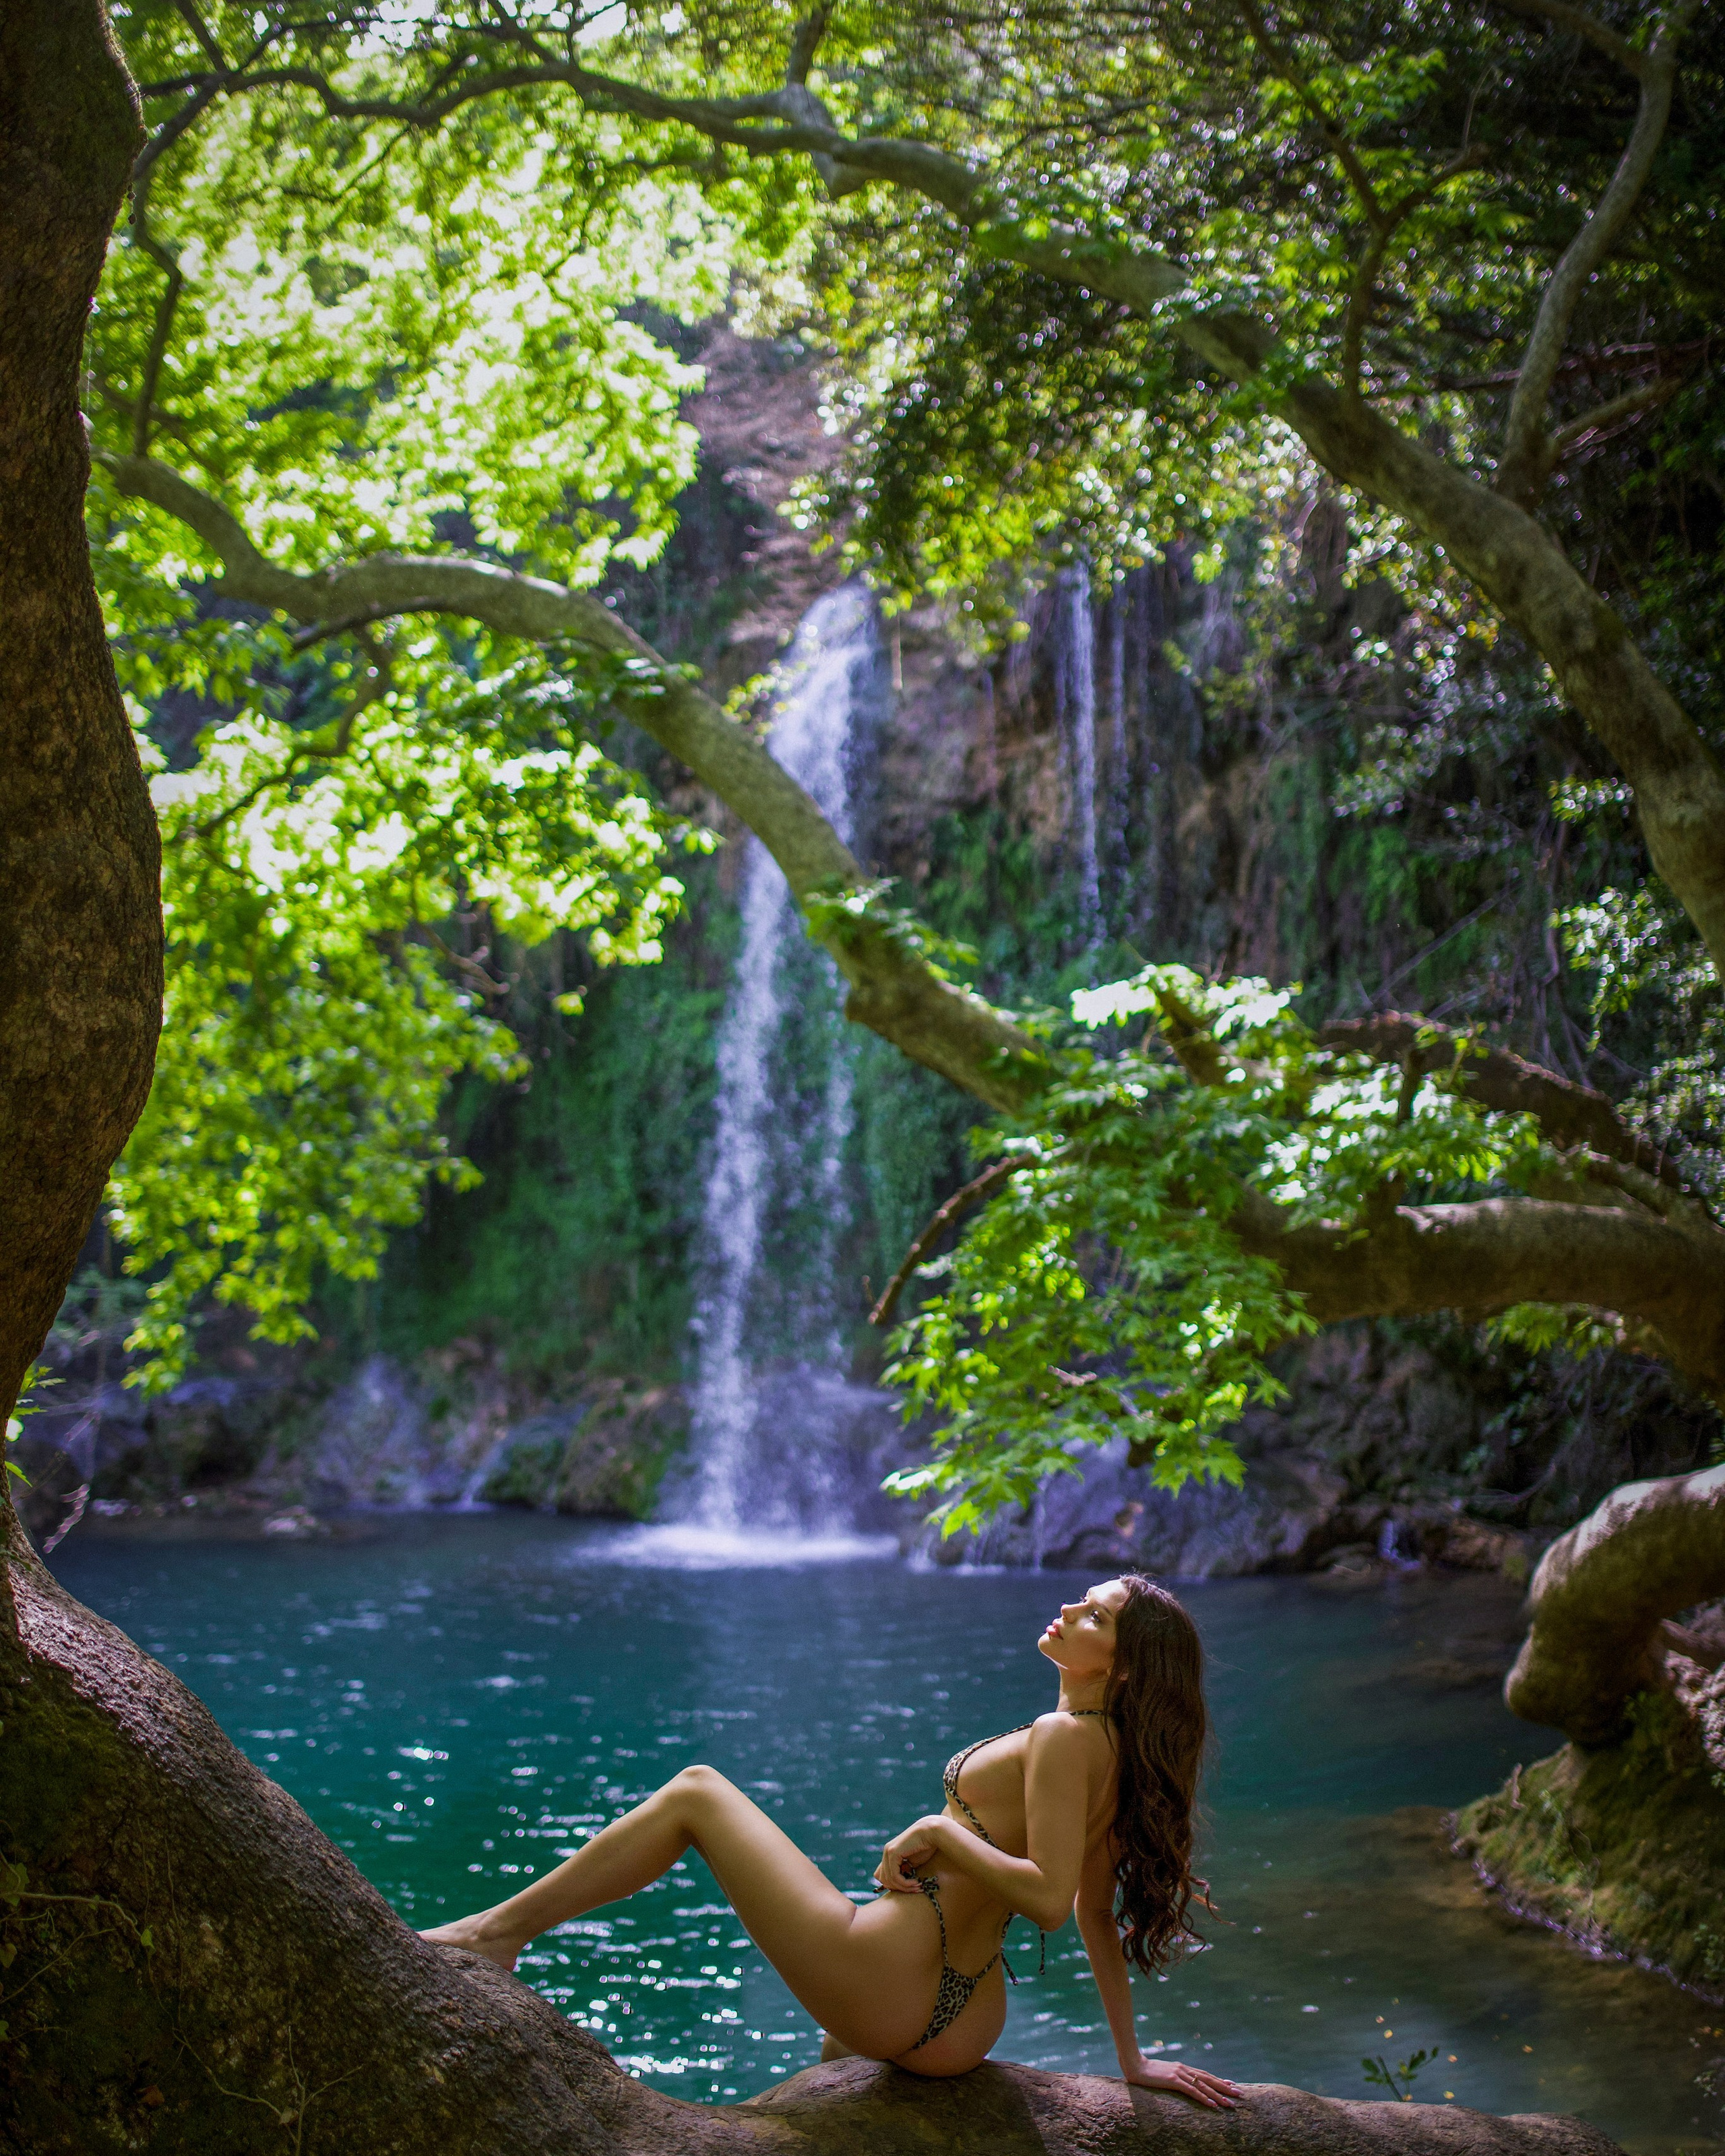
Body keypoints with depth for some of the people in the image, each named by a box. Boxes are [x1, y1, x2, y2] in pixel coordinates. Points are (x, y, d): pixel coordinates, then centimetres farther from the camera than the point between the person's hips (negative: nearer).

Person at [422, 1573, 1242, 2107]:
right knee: (837, 2060, 46)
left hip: (882, 1989, -9)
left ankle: (498, 1930, 8)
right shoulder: (1112, 1749, 9)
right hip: (962, 2022, 9)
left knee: (696, 1792, 2)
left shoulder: (1064, 1737, -17)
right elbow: (1099, 1916, 13)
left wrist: (940, 1830, -15)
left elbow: (1049, 1897, -26)